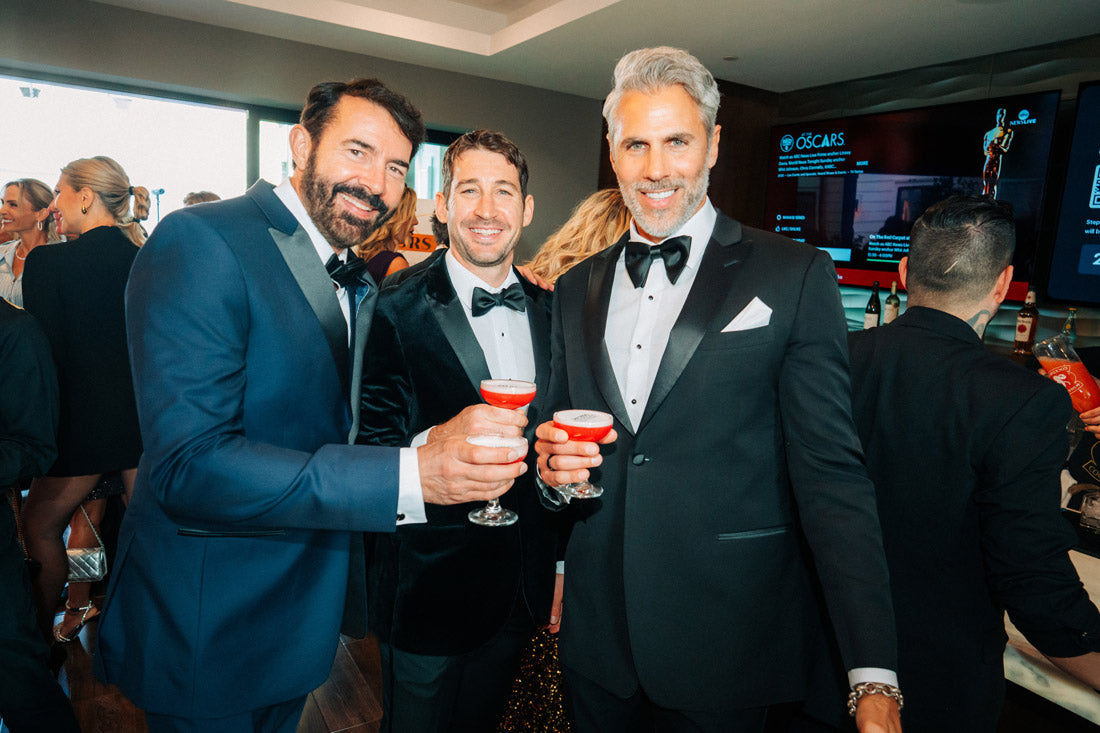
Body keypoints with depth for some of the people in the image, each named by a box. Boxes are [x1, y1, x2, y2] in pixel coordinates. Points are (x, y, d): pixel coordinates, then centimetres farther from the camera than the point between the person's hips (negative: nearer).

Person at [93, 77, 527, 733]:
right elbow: (190, 465, -29)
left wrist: (447, 437, -5)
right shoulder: (200, 243, -21)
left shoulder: (361, 286, 5)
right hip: (207, 629, -7)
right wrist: (410, 477, -34)